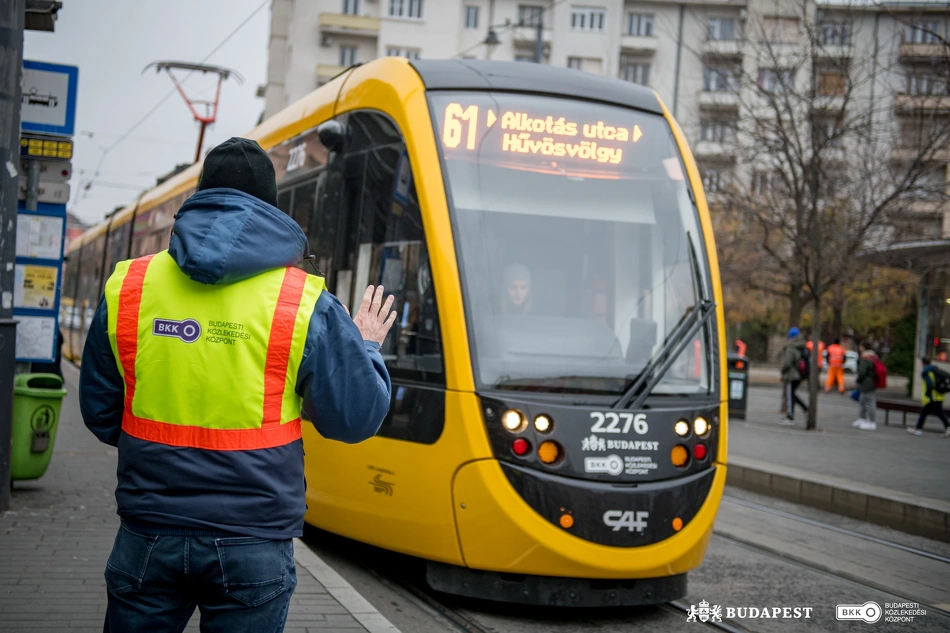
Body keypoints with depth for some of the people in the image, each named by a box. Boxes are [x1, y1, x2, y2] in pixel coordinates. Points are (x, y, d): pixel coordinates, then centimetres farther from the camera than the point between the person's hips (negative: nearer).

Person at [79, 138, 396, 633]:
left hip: (150, 538, 2)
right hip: (252, 545, -2)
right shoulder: (303, 302, -8)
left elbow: (101, 414, 8)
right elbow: (354, 417, -5)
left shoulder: (127, 286, 0)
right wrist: (367, 349, 14)